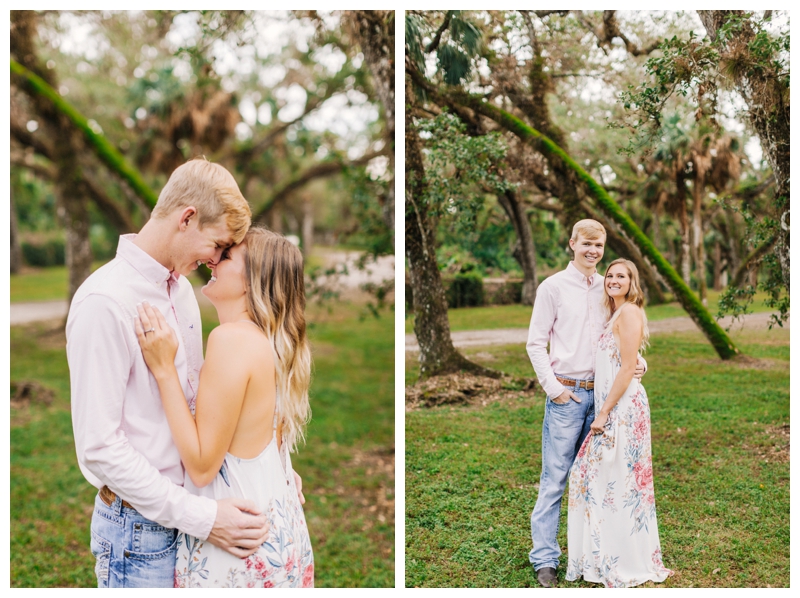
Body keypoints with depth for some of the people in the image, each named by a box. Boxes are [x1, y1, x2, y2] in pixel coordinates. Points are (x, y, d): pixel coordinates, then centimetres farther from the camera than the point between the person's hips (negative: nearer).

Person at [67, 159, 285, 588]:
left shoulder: (181, 288, 7)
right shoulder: (104, 303, -19)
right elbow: (99, 447, -21)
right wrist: (201, 516, -21)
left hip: (188, 509, 7)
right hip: (140, 529, -7)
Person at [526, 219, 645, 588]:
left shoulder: (608, 289, 12)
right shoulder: (554, 287, -1)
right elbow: (536, 343, -2)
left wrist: (638, 361, -2)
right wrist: (553, 387, -9)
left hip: (601, 393, 4)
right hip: (567, 394, -4)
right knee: (555, 478, -4)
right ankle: (545, 559, 4)